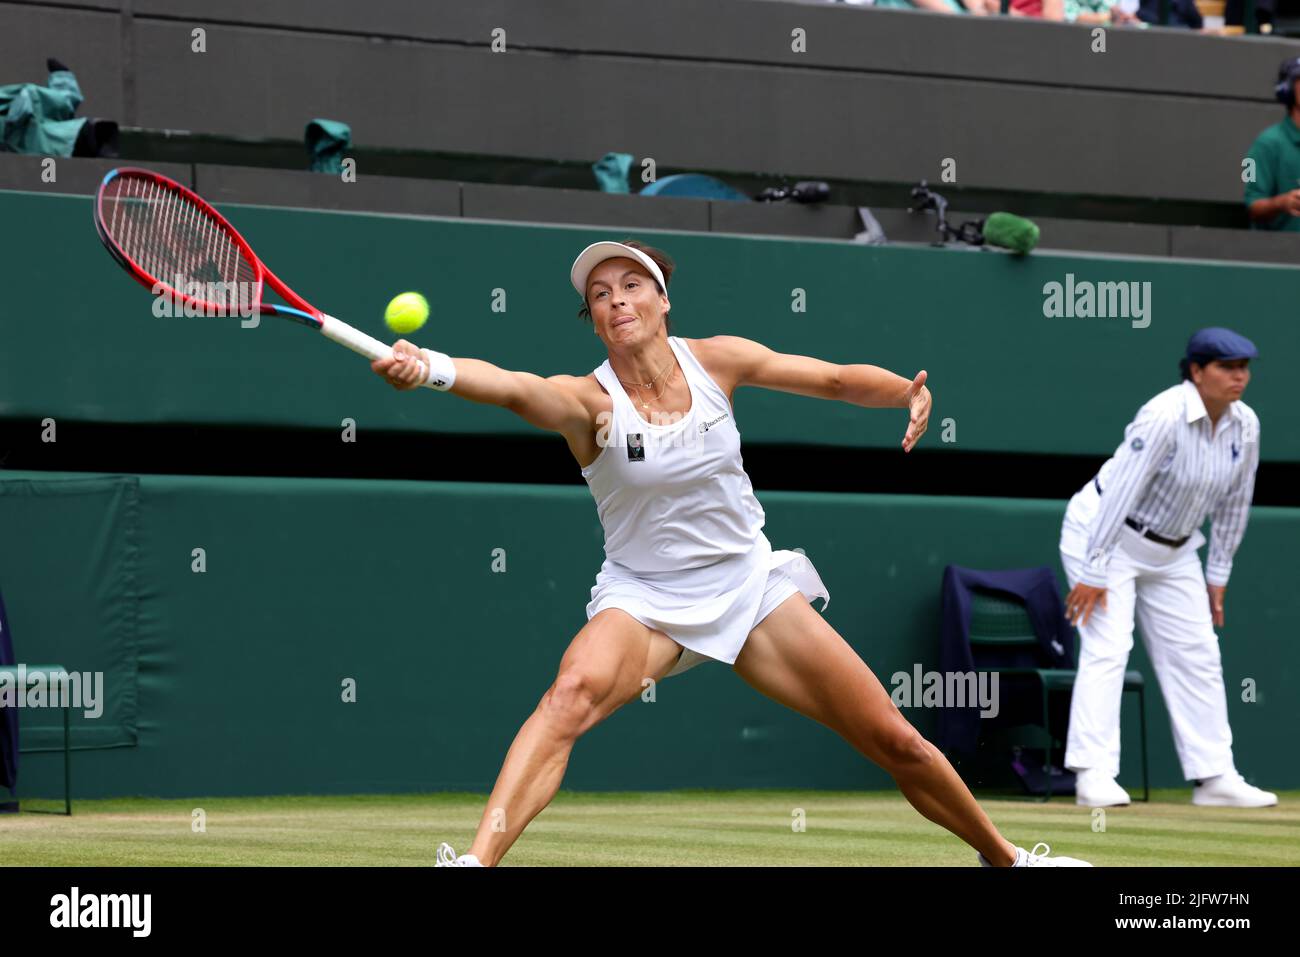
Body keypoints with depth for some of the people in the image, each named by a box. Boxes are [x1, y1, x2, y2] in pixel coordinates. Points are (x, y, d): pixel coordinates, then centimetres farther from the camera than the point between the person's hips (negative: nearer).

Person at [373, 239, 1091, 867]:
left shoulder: (716, 360, -6)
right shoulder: (588, 400, -17)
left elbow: (836, 379, 2)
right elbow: (516, 388, -39)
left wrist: (905, 390, -19)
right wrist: (431, 367, -60)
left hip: (751, 589, 3)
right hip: (643, 602, -3)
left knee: (896, 742, 4)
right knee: (571, 695, -37)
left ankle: (1002, 855, 29)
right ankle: (477, 859, -45)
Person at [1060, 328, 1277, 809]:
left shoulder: (1244, 425, -6)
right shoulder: (1165, 417, -28)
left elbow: (1233, 503, 6)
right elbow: (1120, 492, -28)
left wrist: (1217, 578, 9)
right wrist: (1093, 573, -29)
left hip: (1173, 551, 8)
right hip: (1106, 534, -8)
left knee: (1197, 656, 6)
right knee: (1107, 647, -17)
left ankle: (1215, 777, 11)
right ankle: (1093, 775, -19)